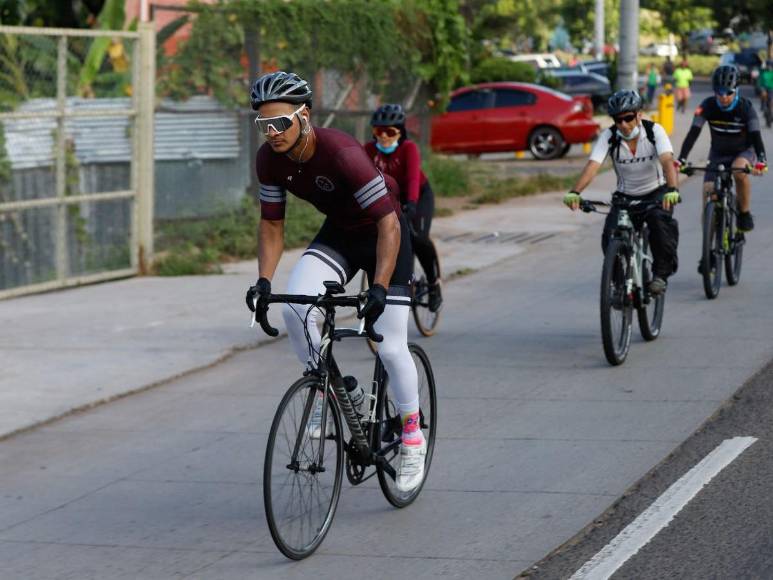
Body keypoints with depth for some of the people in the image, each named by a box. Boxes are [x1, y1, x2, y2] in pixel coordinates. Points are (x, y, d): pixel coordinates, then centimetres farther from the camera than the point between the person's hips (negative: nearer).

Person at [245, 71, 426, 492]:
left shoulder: (341, 153, -34)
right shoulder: (270, 159, -16)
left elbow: (388, 223, -32)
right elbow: (272, 225, -4)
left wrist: (379, 287, -40)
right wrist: (263, 280, -18)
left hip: (383, 235, -5)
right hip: (337, 234, 5)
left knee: (390, 347, -8)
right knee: (294, 308, -23)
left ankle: (412, 438, 13)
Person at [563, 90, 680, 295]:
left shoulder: (654, 131, -18)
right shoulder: (608, 136, -14)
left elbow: (667, 161, -33)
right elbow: (592, 166, -27)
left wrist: (672, 190, -52)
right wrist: (574, 192, -45)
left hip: (656, 192, -2)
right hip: (625, 197, 2)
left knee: (660, 221, -33)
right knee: (611, 237, -22)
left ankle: (661, 274, -17)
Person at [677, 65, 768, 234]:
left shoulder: (745, 107, -22)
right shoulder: (708, 106, -19)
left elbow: (755, 135, -28)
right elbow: (693, 133, -23)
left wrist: (761, 160, -46)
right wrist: (681, 159, -37)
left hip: (743, 152, -2)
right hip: (718, 154, 2)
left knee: (740, 170, -36)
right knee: (708, 191, -17)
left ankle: (745, 213, -18)